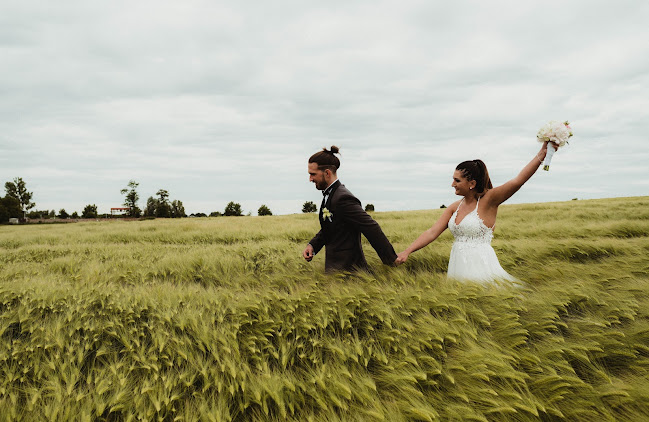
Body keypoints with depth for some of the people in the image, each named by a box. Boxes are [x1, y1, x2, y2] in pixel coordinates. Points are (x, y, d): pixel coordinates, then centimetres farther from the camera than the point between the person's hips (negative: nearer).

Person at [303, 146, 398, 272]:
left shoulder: (343, 198, -21)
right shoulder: (329, 195, 10)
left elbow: (372, 228, -23)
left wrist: (392, 261, -21)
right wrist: (312, 245, 4)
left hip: (347, 269, -9)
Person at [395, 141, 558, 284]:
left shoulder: (488, 201, -8)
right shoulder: (455, 207, 9)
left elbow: (518, 181, -19)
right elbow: (432, 233, 4)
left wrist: (542, 153, -26)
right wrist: (407, 252, -5)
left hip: (480, 266, -6)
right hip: (458, 265, 6)